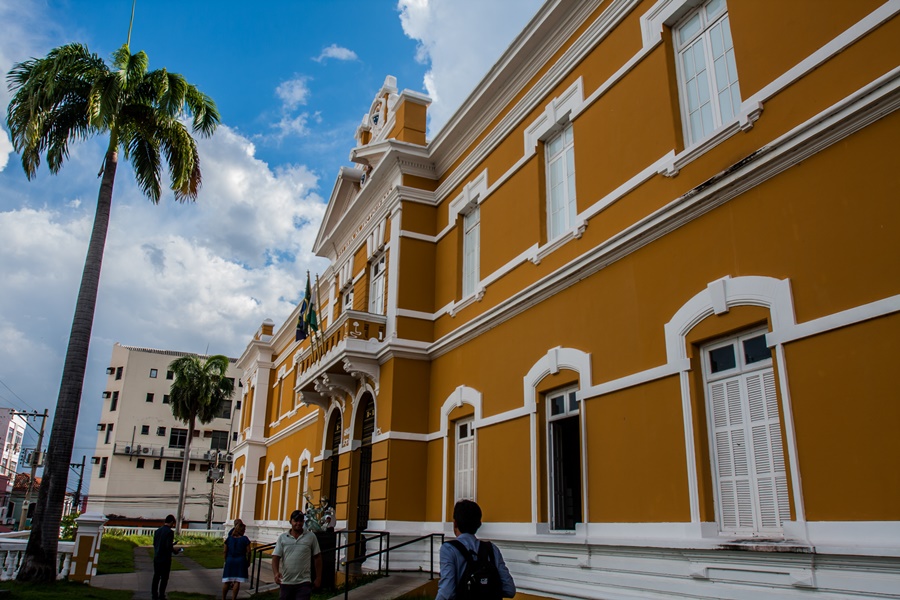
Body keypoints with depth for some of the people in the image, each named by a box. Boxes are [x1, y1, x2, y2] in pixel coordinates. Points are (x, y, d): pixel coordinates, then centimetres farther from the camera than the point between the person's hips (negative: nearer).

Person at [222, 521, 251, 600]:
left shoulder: (229, 538, 2)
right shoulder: (245, 539, -5)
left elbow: (225, 551, 4)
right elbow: (248, 552, -5)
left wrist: (226, 560, 16)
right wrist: (248, 562, 7)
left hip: (230, 560, 3)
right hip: (241, 561, -3)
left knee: (226, 581, 10)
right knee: (237, 581, 1)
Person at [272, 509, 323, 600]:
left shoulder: (311, 536, 1)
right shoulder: (282, 537, 3)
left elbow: (317, 557, 5)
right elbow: (275, 557, -1)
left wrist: (318, 578, 3)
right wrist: (276, 573, -20)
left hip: (304, 583, -2)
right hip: (286, 582, 2)